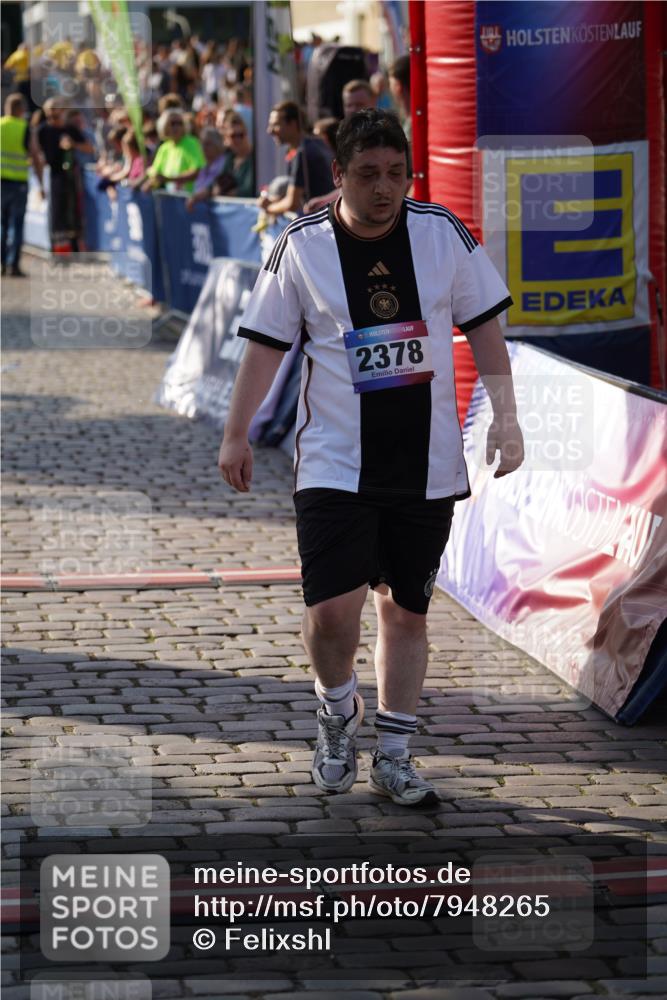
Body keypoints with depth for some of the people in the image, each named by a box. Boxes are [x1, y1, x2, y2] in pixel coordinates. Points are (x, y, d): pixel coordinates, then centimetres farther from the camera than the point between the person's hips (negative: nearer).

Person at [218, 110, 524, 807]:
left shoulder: (443, 233, 0)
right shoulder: (302, 247, -3)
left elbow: (482, 325, 9)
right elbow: (267, 343, 4)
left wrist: (504, 416, 2)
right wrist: (236, 434, 4)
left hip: (427, 462, 2)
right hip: (334, 463, -2)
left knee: (406, 609, 8)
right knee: (331, 608, -14)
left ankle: (393, 758, 21)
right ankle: (337, 710, 16)